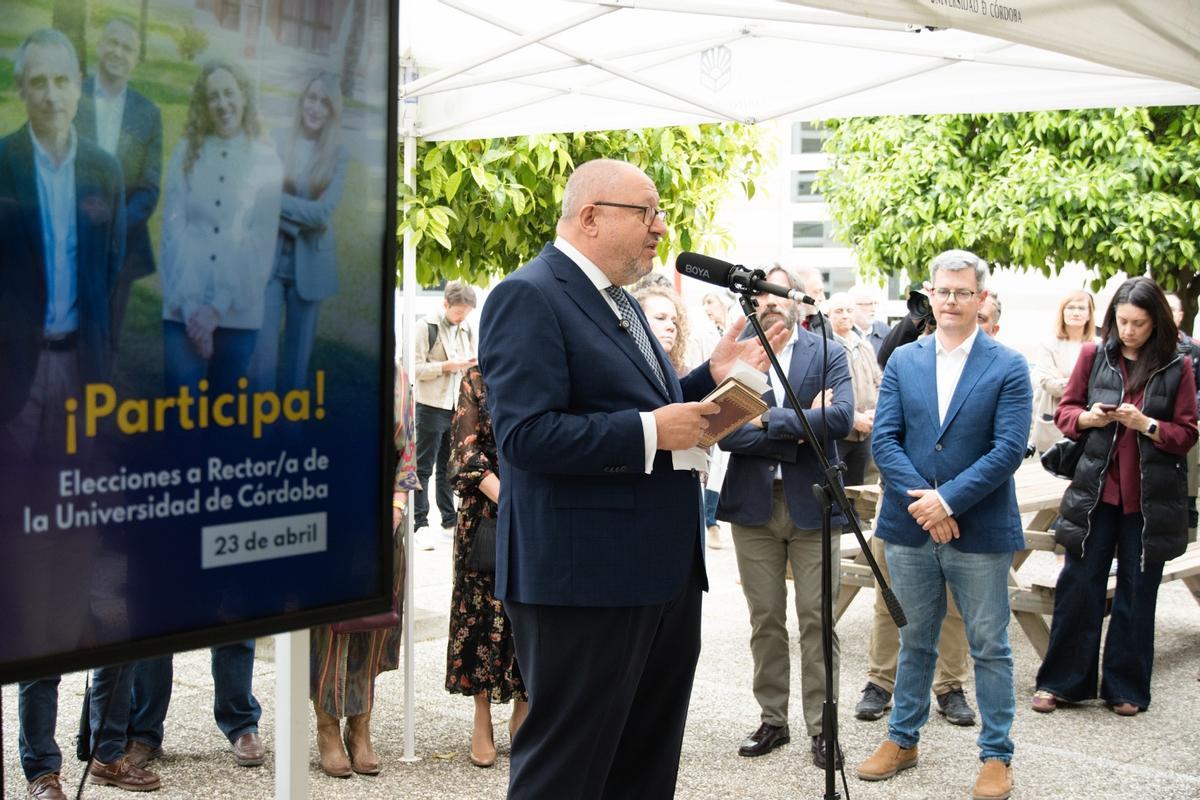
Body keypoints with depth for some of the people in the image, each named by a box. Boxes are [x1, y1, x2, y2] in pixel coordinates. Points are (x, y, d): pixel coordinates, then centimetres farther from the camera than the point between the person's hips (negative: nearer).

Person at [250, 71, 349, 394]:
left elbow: (323, 212, -8)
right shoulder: (274, 141, -2)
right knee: (263, 349, -7)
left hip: (309, 264, 2)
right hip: (270, 257, -2)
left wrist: (276, 199, -11)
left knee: (300, 351, 9)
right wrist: (303, 218, -14)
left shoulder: (338, 155, 1)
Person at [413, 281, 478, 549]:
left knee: (449, 466, 12)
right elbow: (416, 368, -11)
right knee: (424, 467, 0)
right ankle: (420, 523, 2)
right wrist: (446, 366, -20)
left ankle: (449, 517, 19)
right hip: (431, 406, -5)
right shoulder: (426, 328, -5)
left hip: (457, 406, 6)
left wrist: (471, 364, 0)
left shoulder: (467, 330, 13)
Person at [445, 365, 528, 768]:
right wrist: (504, 496, -16)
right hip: (487, 514, -2)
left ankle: (523, 713, 16)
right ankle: (482, 718, 13)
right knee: (484, 605, 2)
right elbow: (466, 449, -4)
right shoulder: (478, 379, 1)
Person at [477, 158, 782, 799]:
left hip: (663, 572, 10)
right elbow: (526, 435, -22)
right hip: (586, 575, -10)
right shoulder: (528, 297, -13)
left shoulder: (619, 302, 18)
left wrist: (714, 376, 7)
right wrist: (651, 432, -22)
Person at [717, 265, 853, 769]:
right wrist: (799, 427, -14)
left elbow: (841, 418, -14)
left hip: (811, 504, -1)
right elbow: (726, 432, -9)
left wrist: (770, 420, -15)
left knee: (816, 619, 2)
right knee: (765, 620, 10)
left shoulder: (828, 354, 2)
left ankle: (821, 726, 12)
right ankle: (772, 721, 21)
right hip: (753, 505, 1)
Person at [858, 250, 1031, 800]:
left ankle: (996, 755, 17)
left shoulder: (1008, 368, -4)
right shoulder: (902, 362, 5)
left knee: (990, 647, 5)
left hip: (980, 530, -3)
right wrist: (921, 500, -15)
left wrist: (947, 500, -18)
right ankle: (902, 739, 29)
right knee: (914, 642, 16)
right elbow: (883, 438, -1)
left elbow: (1008, 449, -12)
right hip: (911, 527, 3)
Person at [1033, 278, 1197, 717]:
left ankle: (1126, 687, 19)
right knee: (1078, 585, 3)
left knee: (1137, 592, 7)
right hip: (1096, 490, 1)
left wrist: (1146, 425, -17)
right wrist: (1088, 418, -12)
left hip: (1150, 498, -1)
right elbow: (1064, 411, 9)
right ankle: (1061, 681, 14)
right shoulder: (1094, 355, 3)